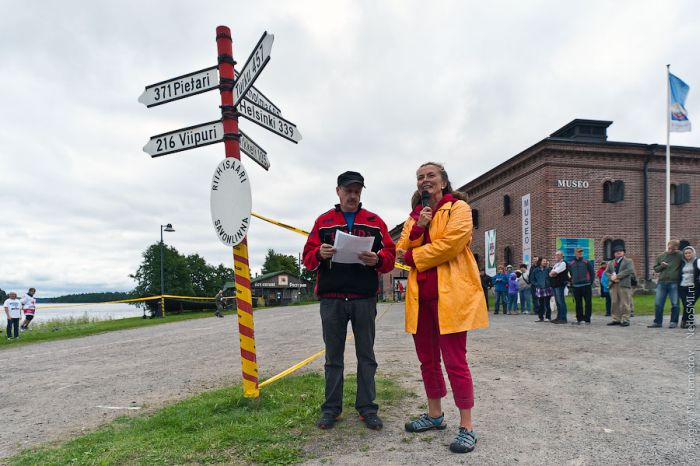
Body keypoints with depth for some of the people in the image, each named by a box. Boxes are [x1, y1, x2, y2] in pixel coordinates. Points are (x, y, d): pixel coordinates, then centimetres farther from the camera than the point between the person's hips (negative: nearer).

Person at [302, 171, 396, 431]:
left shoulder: (375, 222, 7)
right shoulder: (323, 221, 9)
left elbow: (390, 257, 2)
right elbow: (308, 258, 5)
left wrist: (377, 259, -19)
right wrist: (320, 254, -17)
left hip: (364, 298, 0)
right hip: (331, 299, 0)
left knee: (366, 355, 8)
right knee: (333, 356, 9)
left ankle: (367, 408, 21)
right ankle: (331, 408, 22)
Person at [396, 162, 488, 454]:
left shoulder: (458, 208, 0)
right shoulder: (414, 216, 19)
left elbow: (451, 243, -16)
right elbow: (402, 250, 9)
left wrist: (412, 256, -7)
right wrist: (418, 228, -9)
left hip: (450, 294, -6)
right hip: (420, 295, 7)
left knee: (454, 360, -5)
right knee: (427, 358, 14)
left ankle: (466, 426, 9)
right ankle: (435, 415, 30)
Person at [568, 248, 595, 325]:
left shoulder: (587, 262, 3)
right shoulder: (571, 264, 12)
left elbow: (592, 273, 3)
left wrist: (590, 283, -3)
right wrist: (572, 283, 13)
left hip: (586, 286, -3)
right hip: (575, 286, 3)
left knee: (588, 303, -1)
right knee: (578, 304, 7)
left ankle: (587, 319, 4)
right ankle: (579, 319, 14)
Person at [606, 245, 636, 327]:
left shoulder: (628, 261, 7)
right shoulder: (610, 263, 22)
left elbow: (629, 270, -9)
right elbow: (607, 272, 13)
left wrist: (617, 276, -14)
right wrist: (612, 277, -8)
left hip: (624, 285, -5)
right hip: (613, 285, 5)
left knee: (625, 304, -6)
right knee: (615, 303, 5)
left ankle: (625, 320, -2)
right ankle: (616, 319, 11)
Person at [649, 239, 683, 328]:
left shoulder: (680, 255, 0)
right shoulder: (661, 256, 10)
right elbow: (655, 269, 14)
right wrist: (661, 266, -5)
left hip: (674, 284, -3)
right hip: (662, 282, 3)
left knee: (675, 304, 3)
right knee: (658, 304, 4)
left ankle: (674, 322, 16)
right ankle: (657, 322, 13)